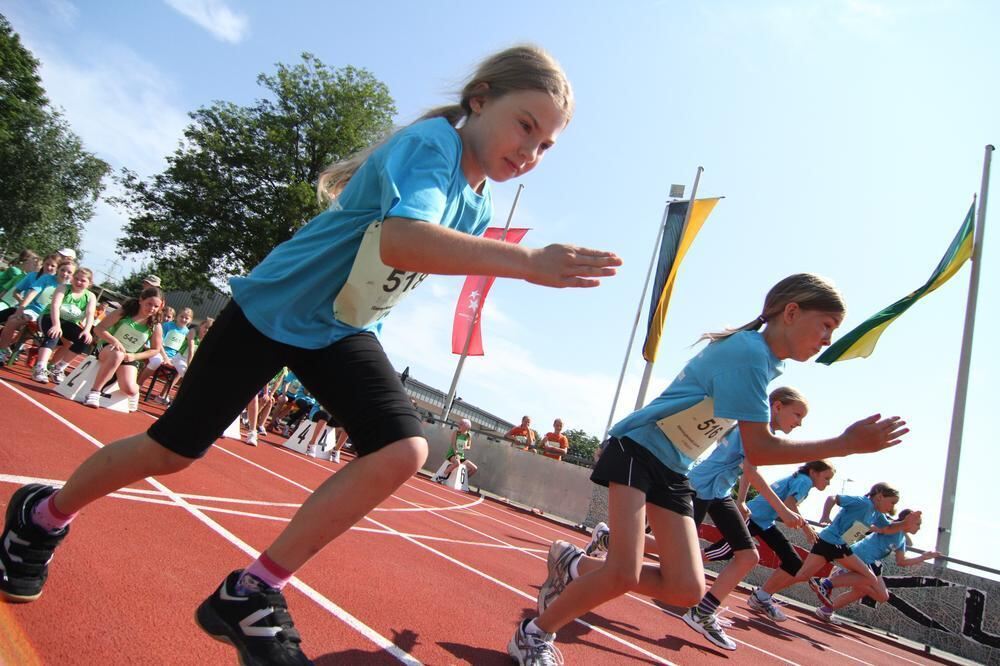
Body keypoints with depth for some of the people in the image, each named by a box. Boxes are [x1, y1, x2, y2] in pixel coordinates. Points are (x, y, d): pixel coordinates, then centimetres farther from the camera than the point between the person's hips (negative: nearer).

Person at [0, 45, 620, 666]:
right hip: (271, 309, -6)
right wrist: (526, 261, -52)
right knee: (174, 450, 6)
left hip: (344, 332, 6)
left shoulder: (479, 209, 2)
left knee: (404, 449, -17)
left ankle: (248, 595, -7)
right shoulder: (429, 143, -23)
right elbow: (399, 239, -45)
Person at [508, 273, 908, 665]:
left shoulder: (766, 362, 10)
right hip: (637, 451, -9)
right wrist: (847, 444, -19)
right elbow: (758, 450, -21)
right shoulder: (749, 351, -19)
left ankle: (574, 568, 14)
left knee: (688, 591, -2)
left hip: (673, 472, 9)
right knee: (624, 576, -19)